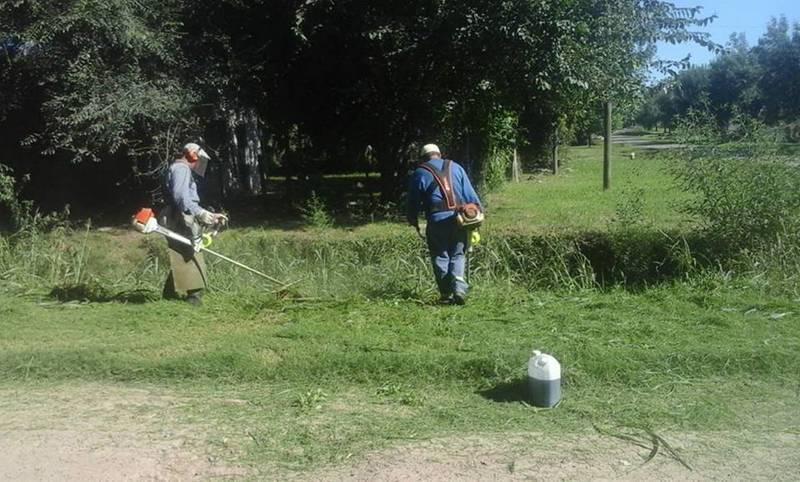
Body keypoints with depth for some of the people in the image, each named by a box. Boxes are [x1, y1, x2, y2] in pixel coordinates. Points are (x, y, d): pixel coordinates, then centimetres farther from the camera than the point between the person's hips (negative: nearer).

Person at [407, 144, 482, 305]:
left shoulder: (420, 173, 5)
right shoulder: (456, 167, 12)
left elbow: (413, 201, 9)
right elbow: (470, 194, 10)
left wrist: (413, 221, 22)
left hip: (437, 221, -2)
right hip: (459, 219, 2)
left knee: (440, 257, 7)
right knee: (458, 255, 10)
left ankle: (446, 295, 5)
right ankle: (459, 288, -9)